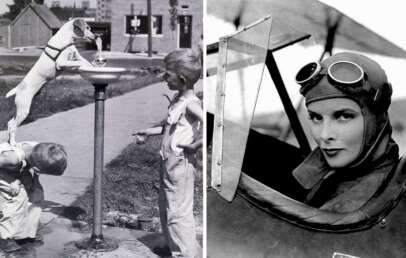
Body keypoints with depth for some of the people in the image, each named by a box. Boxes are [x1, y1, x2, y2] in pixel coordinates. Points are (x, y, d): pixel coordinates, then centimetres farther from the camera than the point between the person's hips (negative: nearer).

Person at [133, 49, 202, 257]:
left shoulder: (191, 103, -18)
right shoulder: (178, 100, 10)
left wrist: (195, 145, -23)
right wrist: (149, 131, 22)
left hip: (181, 164, -10)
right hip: (169, 163, 10)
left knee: (177, 214, -3)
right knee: (166, 211, 19)